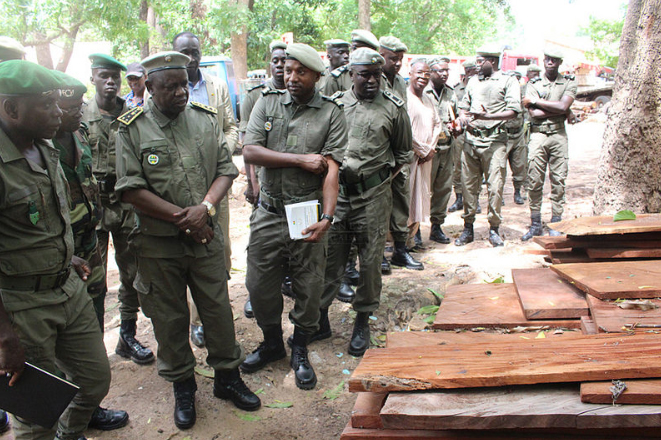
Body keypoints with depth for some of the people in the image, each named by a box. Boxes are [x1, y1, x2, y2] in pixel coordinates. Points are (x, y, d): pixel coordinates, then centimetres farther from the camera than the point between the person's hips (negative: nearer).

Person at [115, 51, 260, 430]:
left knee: (218, 308, 10)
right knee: (169, 318, 11)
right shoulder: (133, 128, -6)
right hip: (158, 242, -2)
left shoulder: (206, 119, 3)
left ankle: (228, 376, 30)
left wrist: (205, 207, -15)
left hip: (206, 236, 2)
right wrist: (182, 217, -15)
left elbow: (225, 169, 2)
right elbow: (131, 189, -11)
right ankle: (182, 387, 30)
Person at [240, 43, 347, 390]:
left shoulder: (331, 114, -1)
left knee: (309, 287, 6)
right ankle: (272, 344, 34)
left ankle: (300, 351, 29)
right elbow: (249, 151, -6)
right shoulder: (267, 103, 5)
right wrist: (301, 159, -12)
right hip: (269, 211, 2)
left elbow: (331, 170, -9)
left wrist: (327, 216, -22)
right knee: (259, 284, 9)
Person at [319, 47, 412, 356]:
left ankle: (362, 322, 19)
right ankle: (320, 318, 18)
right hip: (338, 190, 2)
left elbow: (403, 152, 11)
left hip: (373, 194, -1)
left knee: (370, 261, 4)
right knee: (329, 257, 5)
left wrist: (385, 175, 3)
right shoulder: (336, 104, 7)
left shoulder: (393, 107, 2)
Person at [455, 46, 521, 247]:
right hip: (471, 138, 5)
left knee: (495, 186, -6)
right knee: (468, 185, 5)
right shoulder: (473, 81, 20)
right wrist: (464, 118, 0)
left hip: (494, 139, -4)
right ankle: (468, 227, 14)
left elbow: (513, 111, -6)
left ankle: (494, 228, 5)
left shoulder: (508, 81, 4)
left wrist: (488, 116, -18)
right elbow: (464, 106, 23)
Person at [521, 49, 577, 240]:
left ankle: (556, 224, 9)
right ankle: (535, 224, 8)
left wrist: (537, 101, -6)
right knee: (534, 181, -1)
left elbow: (563, 106, -11)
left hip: (559, 135, 0)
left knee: (558, 181, 1)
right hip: (538, 135, 0)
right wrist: (558, 110, -7)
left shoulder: (569, 82, 7)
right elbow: (533, 113, -7)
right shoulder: (534, 84, 7)